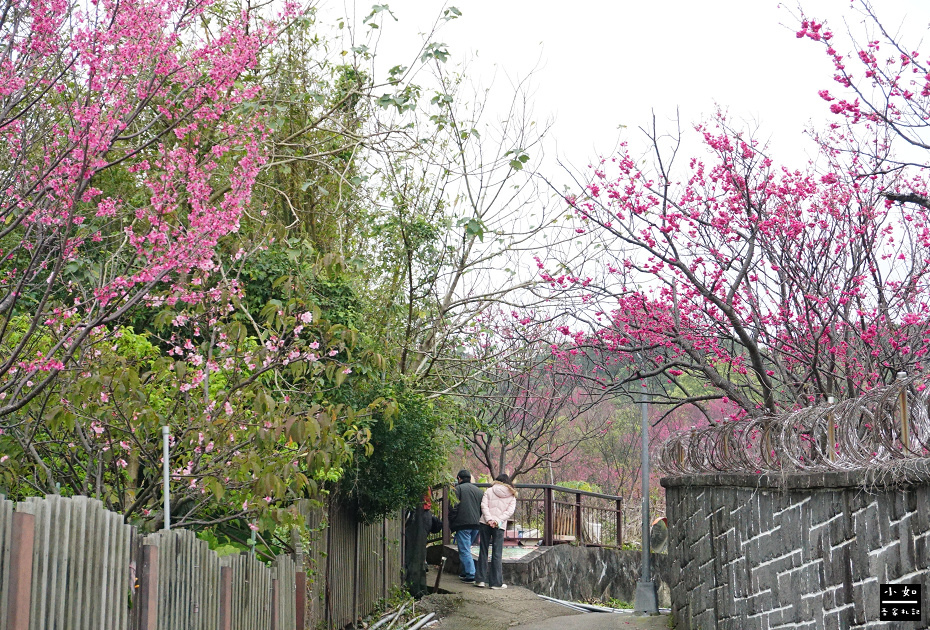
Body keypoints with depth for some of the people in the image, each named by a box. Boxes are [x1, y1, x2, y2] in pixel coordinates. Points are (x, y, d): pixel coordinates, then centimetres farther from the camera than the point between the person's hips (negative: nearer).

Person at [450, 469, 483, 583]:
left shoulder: (458, 489, -2)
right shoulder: (479, 490, 18)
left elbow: (453, 507, -9)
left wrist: (451, 524, -1)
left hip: (463, 524, -6)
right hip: (476, 524, 6)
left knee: (464, 550, -4)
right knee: (467, 549, 19)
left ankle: (471, 575, -11)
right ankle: (465, 572, 22)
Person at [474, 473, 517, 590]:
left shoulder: (489, 491, 9)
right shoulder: (512, 496, 10)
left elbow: (484, 506, -3)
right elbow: (510, 511, -2)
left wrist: (489, 519, -11)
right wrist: (498, 521, -8)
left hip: (485, 523, 1)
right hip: (500, 527, 0)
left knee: (483, 551, 8)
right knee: (497, 554, 2)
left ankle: (480, 579, 7)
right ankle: (496, 582, 1)